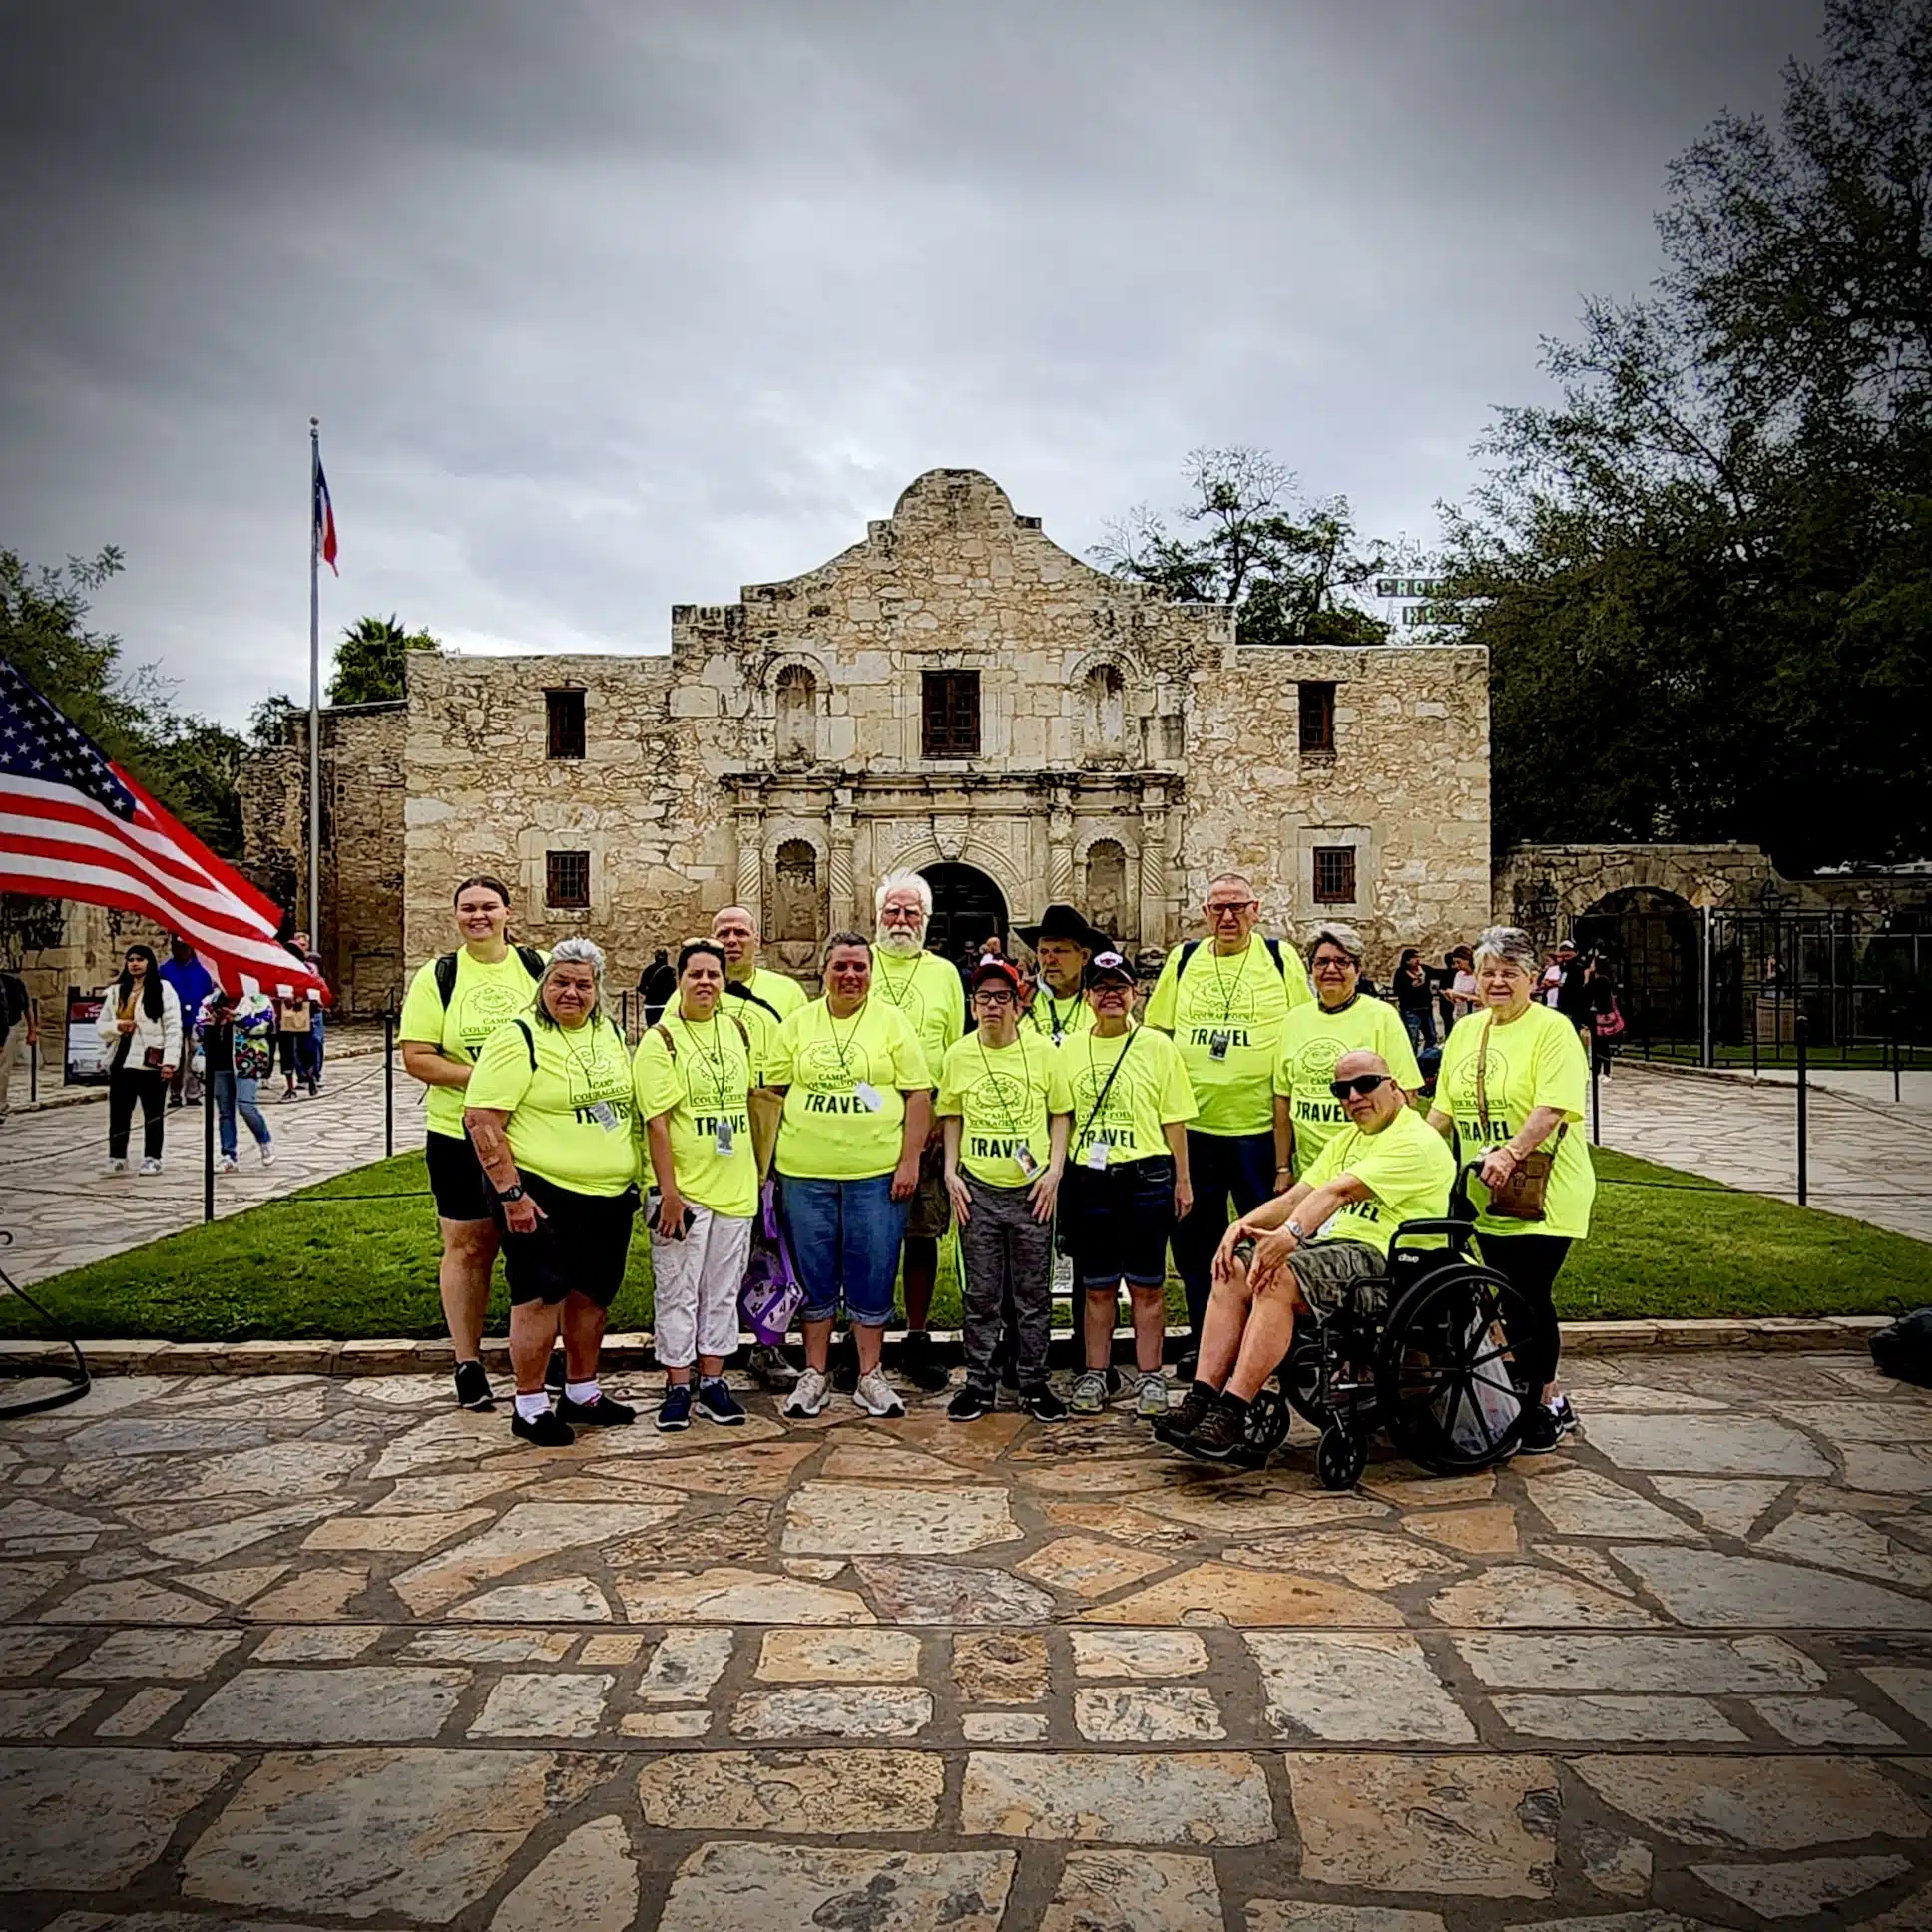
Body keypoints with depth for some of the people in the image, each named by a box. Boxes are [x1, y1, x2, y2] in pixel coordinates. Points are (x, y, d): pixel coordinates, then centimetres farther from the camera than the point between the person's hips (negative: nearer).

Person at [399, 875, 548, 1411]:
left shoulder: (539, 967, 4)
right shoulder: (436, 976, 1)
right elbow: (416, 1059, -5)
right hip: (460, 1133, -1)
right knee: (469, 1246, 7)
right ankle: (468, 1363, 20)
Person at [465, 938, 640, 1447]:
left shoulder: (609, 1031, 10)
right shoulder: (518, 1038, -11)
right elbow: (480, 1119, -15)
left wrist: (631, 1176, 16)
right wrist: (510, 1193, -19)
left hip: (610, 1195, 7)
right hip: (542, 1193, -7)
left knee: (591, 1294, 15)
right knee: (540, 1296, -1)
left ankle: (582, 1394, 30)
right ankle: (530, 1407, 13)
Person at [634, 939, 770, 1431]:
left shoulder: (738, 1030, 7)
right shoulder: (660, 1040, -9)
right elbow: (656, 1122, -13)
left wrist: (760, 1168, 15)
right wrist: (668, 1192, -17)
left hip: (735, 1187, 5)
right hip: (682, 1189, -5)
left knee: (723, 1289, 11)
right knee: (678, 1292, 3)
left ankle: (713, 1380, 22)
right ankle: (677, 1386, 14)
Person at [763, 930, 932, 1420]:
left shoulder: (892, 1021, 1)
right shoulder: (798, 1024, 7)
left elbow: (919, 1094, -1)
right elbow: (774, 1093, 10)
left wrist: (909, 1161, -7)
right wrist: (768, 1162, 4)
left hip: (877, 1172, -1)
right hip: (805, 1172, 2)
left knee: (873, 1275, 5)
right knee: (814, 1274, 9)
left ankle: (870, 1376, 18)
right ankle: (815, 1373, 21)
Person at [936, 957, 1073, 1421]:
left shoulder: (1044, 1052, -1)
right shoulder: (958, 1055, 2)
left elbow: (1062, 1114, 5)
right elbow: (951, 1116, 12)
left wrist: (1054, 1170, -4)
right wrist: (951, 1172, 3)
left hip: (1032, 1190, -1)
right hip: (977, 1190, 1)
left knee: (1033, 1295, 7)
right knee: (980, 1295, 7)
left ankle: (1034, 1383, 19)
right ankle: (979, 1384, 18)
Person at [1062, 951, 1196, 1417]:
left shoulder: (1157, 1046, 2)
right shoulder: (1070, 1049, 8)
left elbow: (1174, 1119, 3)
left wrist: (1183, 1180, 1)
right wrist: (1058, 1175, 7)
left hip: (1145, 1175, -2)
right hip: (1087, 1180, 2)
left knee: (1147, 1287, 4)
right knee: (1096, 1288, 8)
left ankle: (1149, 1378, 14)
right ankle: (1093, 1375, 18)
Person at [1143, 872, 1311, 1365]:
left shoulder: (1281, 959, 2)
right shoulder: (1183, 960, 9)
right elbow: (1155, 1035, 14)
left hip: (1260, 1124, -2)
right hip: (1192, 1123, 3)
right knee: (1195, 1239, 10)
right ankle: (1202, 1340, 23)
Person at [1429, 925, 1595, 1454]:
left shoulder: (1552, 1029, -9)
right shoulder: (1465, 1031, 12)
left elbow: (1553, 1109, -21)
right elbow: (1445, 1108, 17)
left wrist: (1509, 1153, -32)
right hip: (1488, 1195, 7)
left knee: (1529, 1296, -6)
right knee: (1514, 1299, 10)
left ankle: (1546, 1407, 11)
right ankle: (1552, 1401, 25)